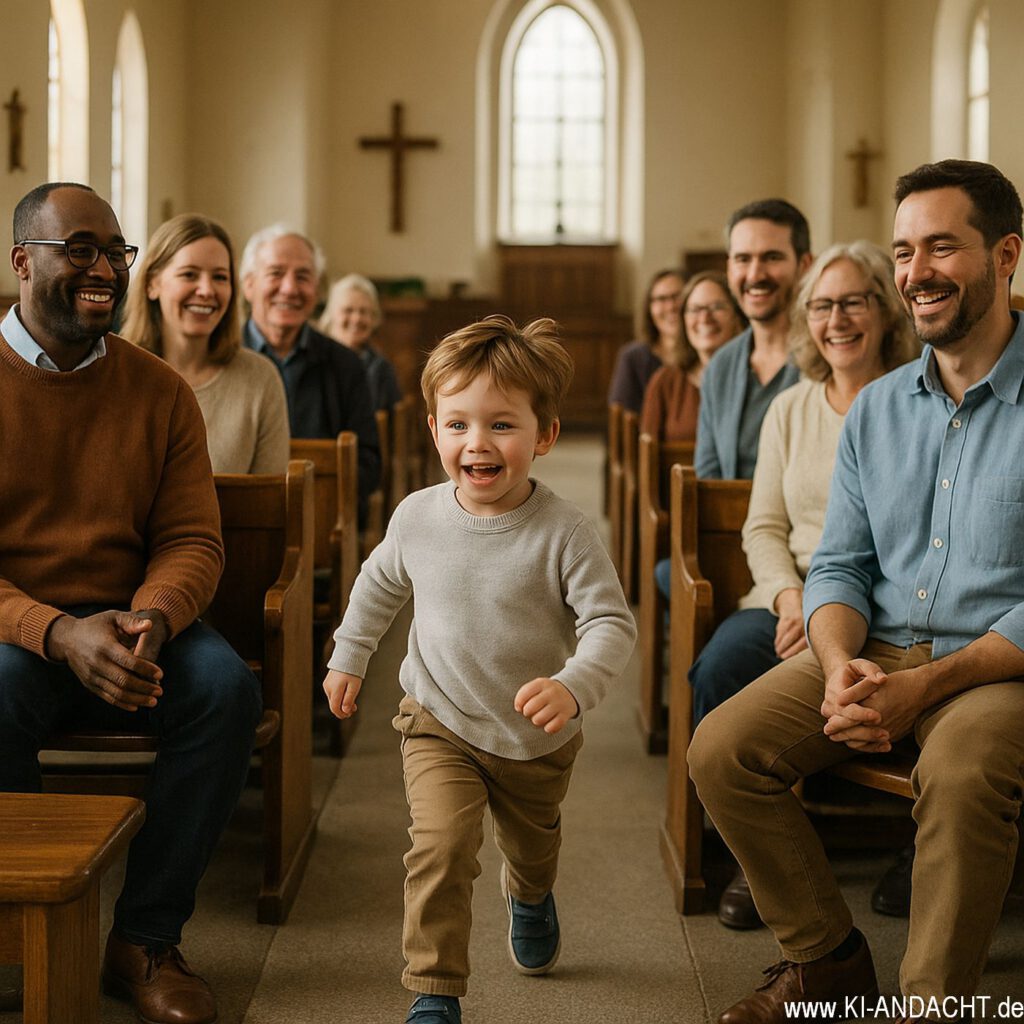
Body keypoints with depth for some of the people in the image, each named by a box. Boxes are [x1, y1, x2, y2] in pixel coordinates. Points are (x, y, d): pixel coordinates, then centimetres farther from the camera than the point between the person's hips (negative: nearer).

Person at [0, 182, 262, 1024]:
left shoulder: (160, 392, 6)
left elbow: (192, 541, 1)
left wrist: (147, 622, -22)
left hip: (131, 627, 3)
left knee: (227, 687, -25)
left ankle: (145, 939, -11)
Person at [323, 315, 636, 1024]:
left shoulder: (564, 531, -22)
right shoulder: (417, 518, -12)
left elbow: (611, 624, -23)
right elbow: (379, 586, 9)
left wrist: (572, 687, -40)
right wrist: (348, 658, 18)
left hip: (538, 739, 0)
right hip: (440, 725, 0)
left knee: (533, 845, 26)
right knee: (442, 847, -20)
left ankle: (530, 899, 62)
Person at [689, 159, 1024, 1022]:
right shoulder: (876, 409, 11)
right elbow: (839, 563, 11)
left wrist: (926, 685, -22)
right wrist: (840, 663, -11)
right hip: (874, 651, 6)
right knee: (722, 749, -14)